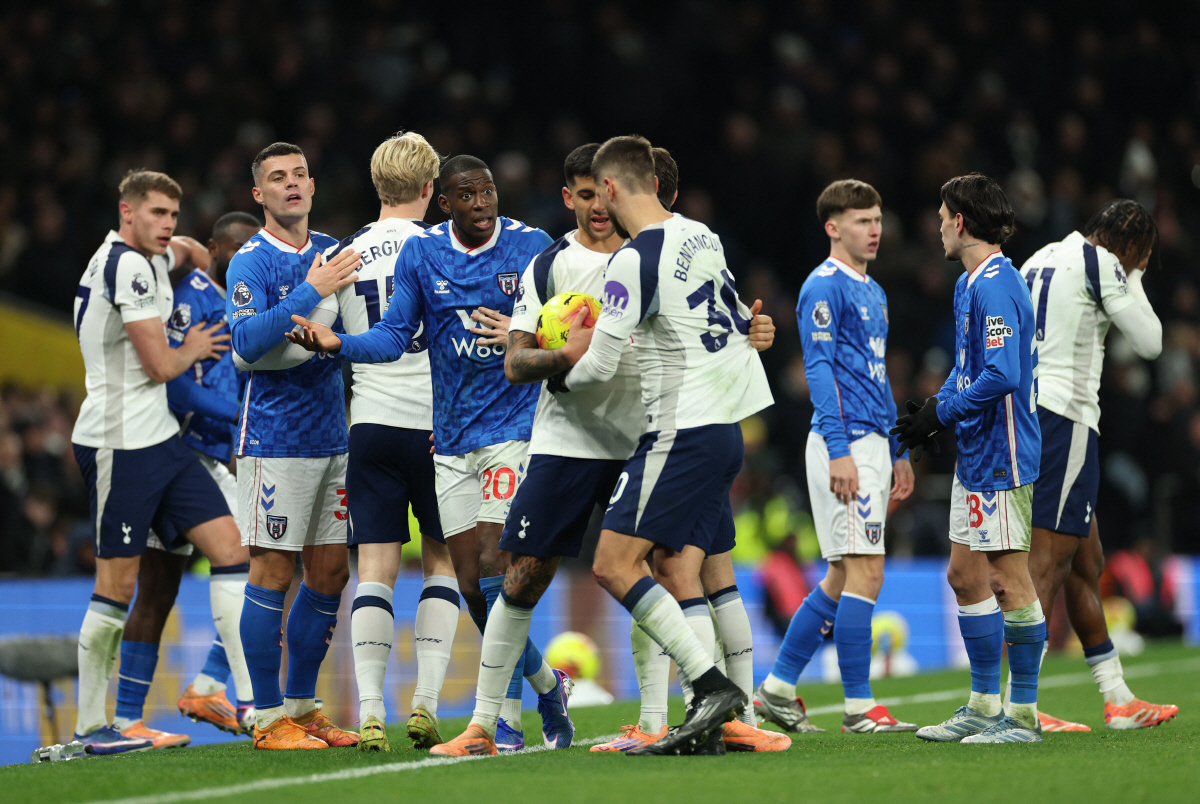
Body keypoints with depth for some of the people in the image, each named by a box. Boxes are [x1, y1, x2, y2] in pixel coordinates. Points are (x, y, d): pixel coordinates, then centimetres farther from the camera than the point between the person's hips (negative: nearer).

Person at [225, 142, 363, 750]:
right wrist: (312, 291, -24)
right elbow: (248, 343, -21)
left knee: (330, 572, 8)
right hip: (275, 439, -7)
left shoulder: (332, 251, 13)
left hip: (332, 436, 7)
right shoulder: (251, 262, -7)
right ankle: (268, 718, -1)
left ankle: (302, 705, 18)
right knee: (273, 572, -5)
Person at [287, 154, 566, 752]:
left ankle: (507, 720, -9)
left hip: (514, 427, -4)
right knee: (472, 586, 4)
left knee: (493, 563, -16)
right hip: (451, 438, 4)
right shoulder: (420, 254, 4)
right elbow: (395, 337, 3)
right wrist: (339, 344, -15)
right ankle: (545, 684, 27)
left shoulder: (530, 248, -4)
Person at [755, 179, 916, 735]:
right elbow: (819, 370, -14)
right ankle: (859, 708, -7)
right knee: (864, 572, -10)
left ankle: (777, 690, 16)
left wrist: (898, 453, 22)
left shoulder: (873, 293, 19)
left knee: (842, 578, 11)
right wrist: (838, 450, -21)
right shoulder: (824, 287, -8)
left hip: (872, 444, 10)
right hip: (844, 443, -10)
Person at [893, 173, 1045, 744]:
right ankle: (983, 707, 20)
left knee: (1007, 579, -6)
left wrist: (941, 414, -14)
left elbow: (1002, 375, -25)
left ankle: (1023, 716, -1)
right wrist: (933, 410, 8)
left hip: (1002, 457, -10)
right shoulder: (969, 284, 15)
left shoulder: (995, 286, -17)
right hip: (974, 454, 10)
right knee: (965, 576, 13)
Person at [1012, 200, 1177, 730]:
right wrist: (1134, 279, 11)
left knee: (1086, 565, 15)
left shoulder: (1039, 261, 20)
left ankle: (1118, 700, 20)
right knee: (1048, 562, -11)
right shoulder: (1101, 263, -5)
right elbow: (1149, 343, -3)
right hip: (1064, 413, -9)